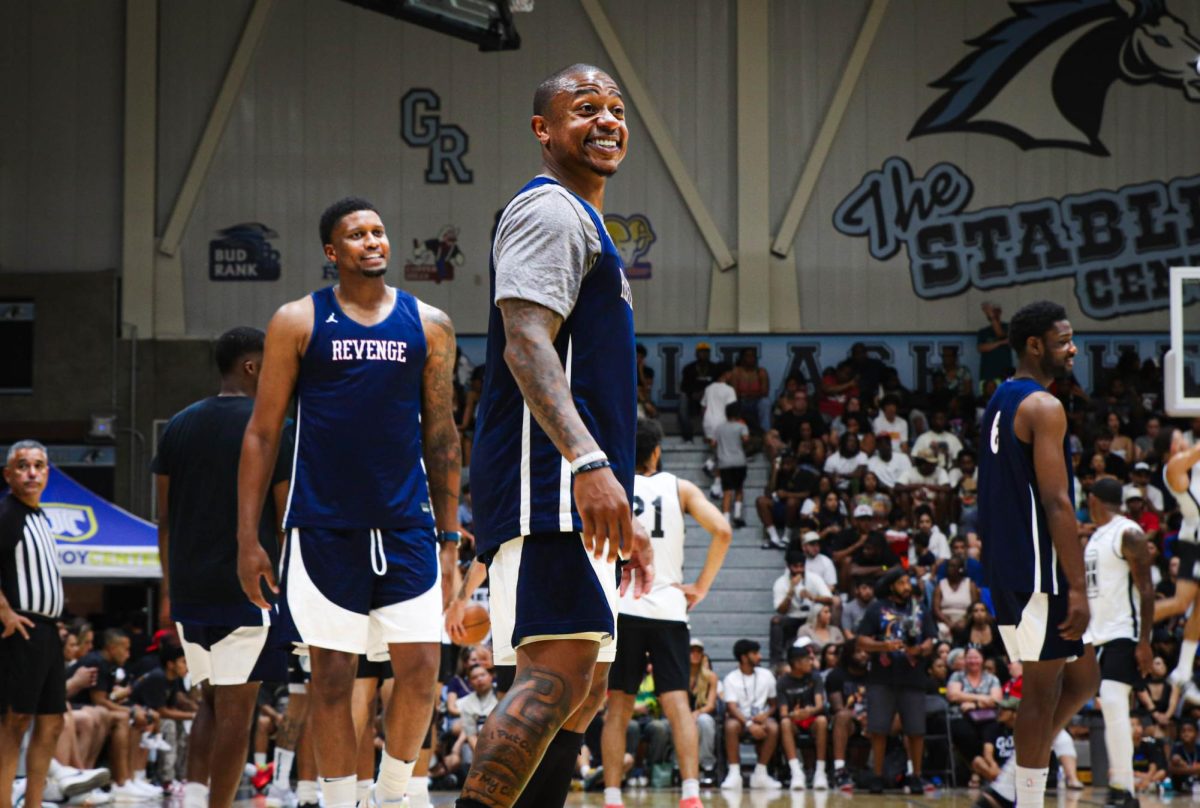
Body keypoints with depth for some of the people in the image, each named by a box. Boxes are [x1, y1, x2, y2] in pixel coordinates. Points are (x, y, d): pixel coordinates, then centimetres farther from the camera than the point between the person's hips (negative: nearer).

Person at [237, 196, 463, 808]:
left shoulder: (428, 325, 7)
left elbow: (441, 436, 11)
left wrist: (449, 535, 7)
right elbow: (262, 432, 2)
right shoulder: (298, 322, 2)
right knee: (332, 675, 2)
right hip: (324, 525, -2)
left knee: (420, 666, -6)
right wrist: (248, 539, -3)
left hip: (406, 525, 2)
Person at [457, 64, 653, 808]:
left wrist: (624, 518, 26)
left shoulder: (586, 224, 27)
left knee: (583, 690, 10)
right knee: (561, 668, -22)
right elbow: (525, 342, -21)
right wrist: (587, 460, -33)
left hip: (581, 495, 11)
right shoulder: (549, 211, -6)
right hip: (544, 484, -11)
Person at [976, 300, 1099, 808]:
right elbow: (1055, 502, -21)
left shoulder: (1001, 402, 17)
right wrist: (1077, 587, -21)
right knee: (1043, 690, -4)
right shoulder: (1043, 407, -14)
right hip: (1039, 571, -10)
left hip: (1008, 569, 10)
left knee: (1081, 679, 15)